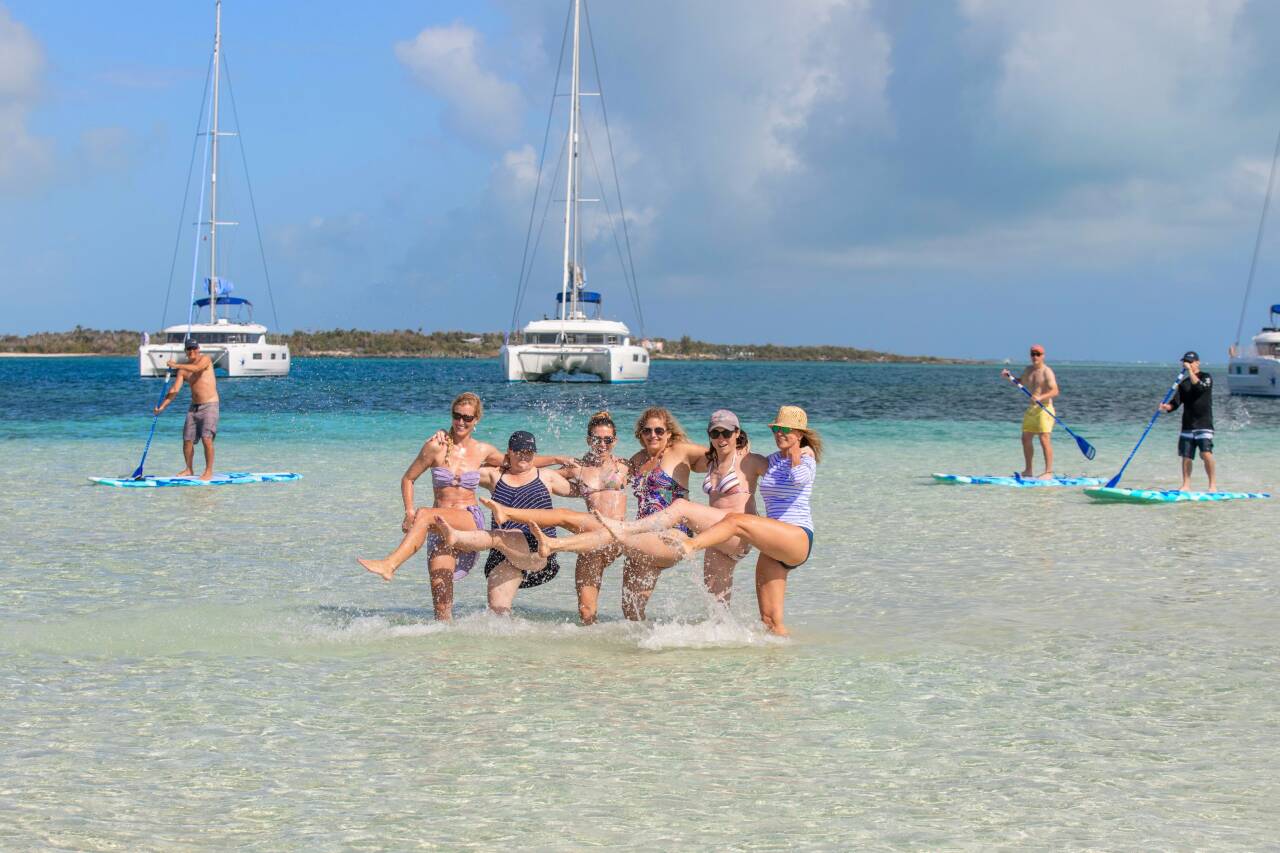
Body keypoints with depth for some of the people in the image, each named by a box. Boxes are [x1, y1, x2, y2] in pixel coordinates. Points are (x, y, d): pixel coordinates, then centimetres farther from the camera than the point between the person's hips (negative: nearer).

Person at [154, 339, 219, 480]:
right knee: (187, 439, 6)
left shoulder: (205, 359, -5)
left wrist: (176, 366, -25)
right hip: (194, 406, 6)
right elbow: (174, 390, 1)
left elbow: (196, 368, -28)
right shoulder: (183, 369, 8)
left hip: (209, 405, -6)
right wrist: (162, 406, -10)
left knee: (207, 438, -16)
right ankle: (189, 469, 22)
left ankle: (209, 471, -10)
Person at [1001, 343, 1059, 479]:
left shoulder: (1047, 372, -11)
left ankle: (1049, 472, -13)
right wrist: (1009, 376, 17)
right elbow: (1021, 382, 34)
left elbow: (1055, 391, -20)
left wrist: (1041, 397, -35)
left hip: (1044, 409, -8)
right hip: (1031, 409, 8)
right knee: (1026, 439, 11)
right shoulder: (1029, 370, 14)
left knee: (1044, 440, -13)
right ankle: (1028, 471, 23)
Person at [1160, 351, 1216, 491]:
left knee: (1206, 453, -17)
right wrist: (1167, 406, -15)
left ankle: (1213, 485, -12)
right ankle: (1186, 485, 14)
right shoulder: (1183, 383, 14)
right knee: (1186, 456, 6)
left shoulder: (1206, 377, 0)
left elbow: (1199, 387, -22)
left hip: (1203, 423, -6)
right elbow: (1176, 402, 6)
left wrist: (1190, 371, -18)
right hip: (1187, 425, 6)